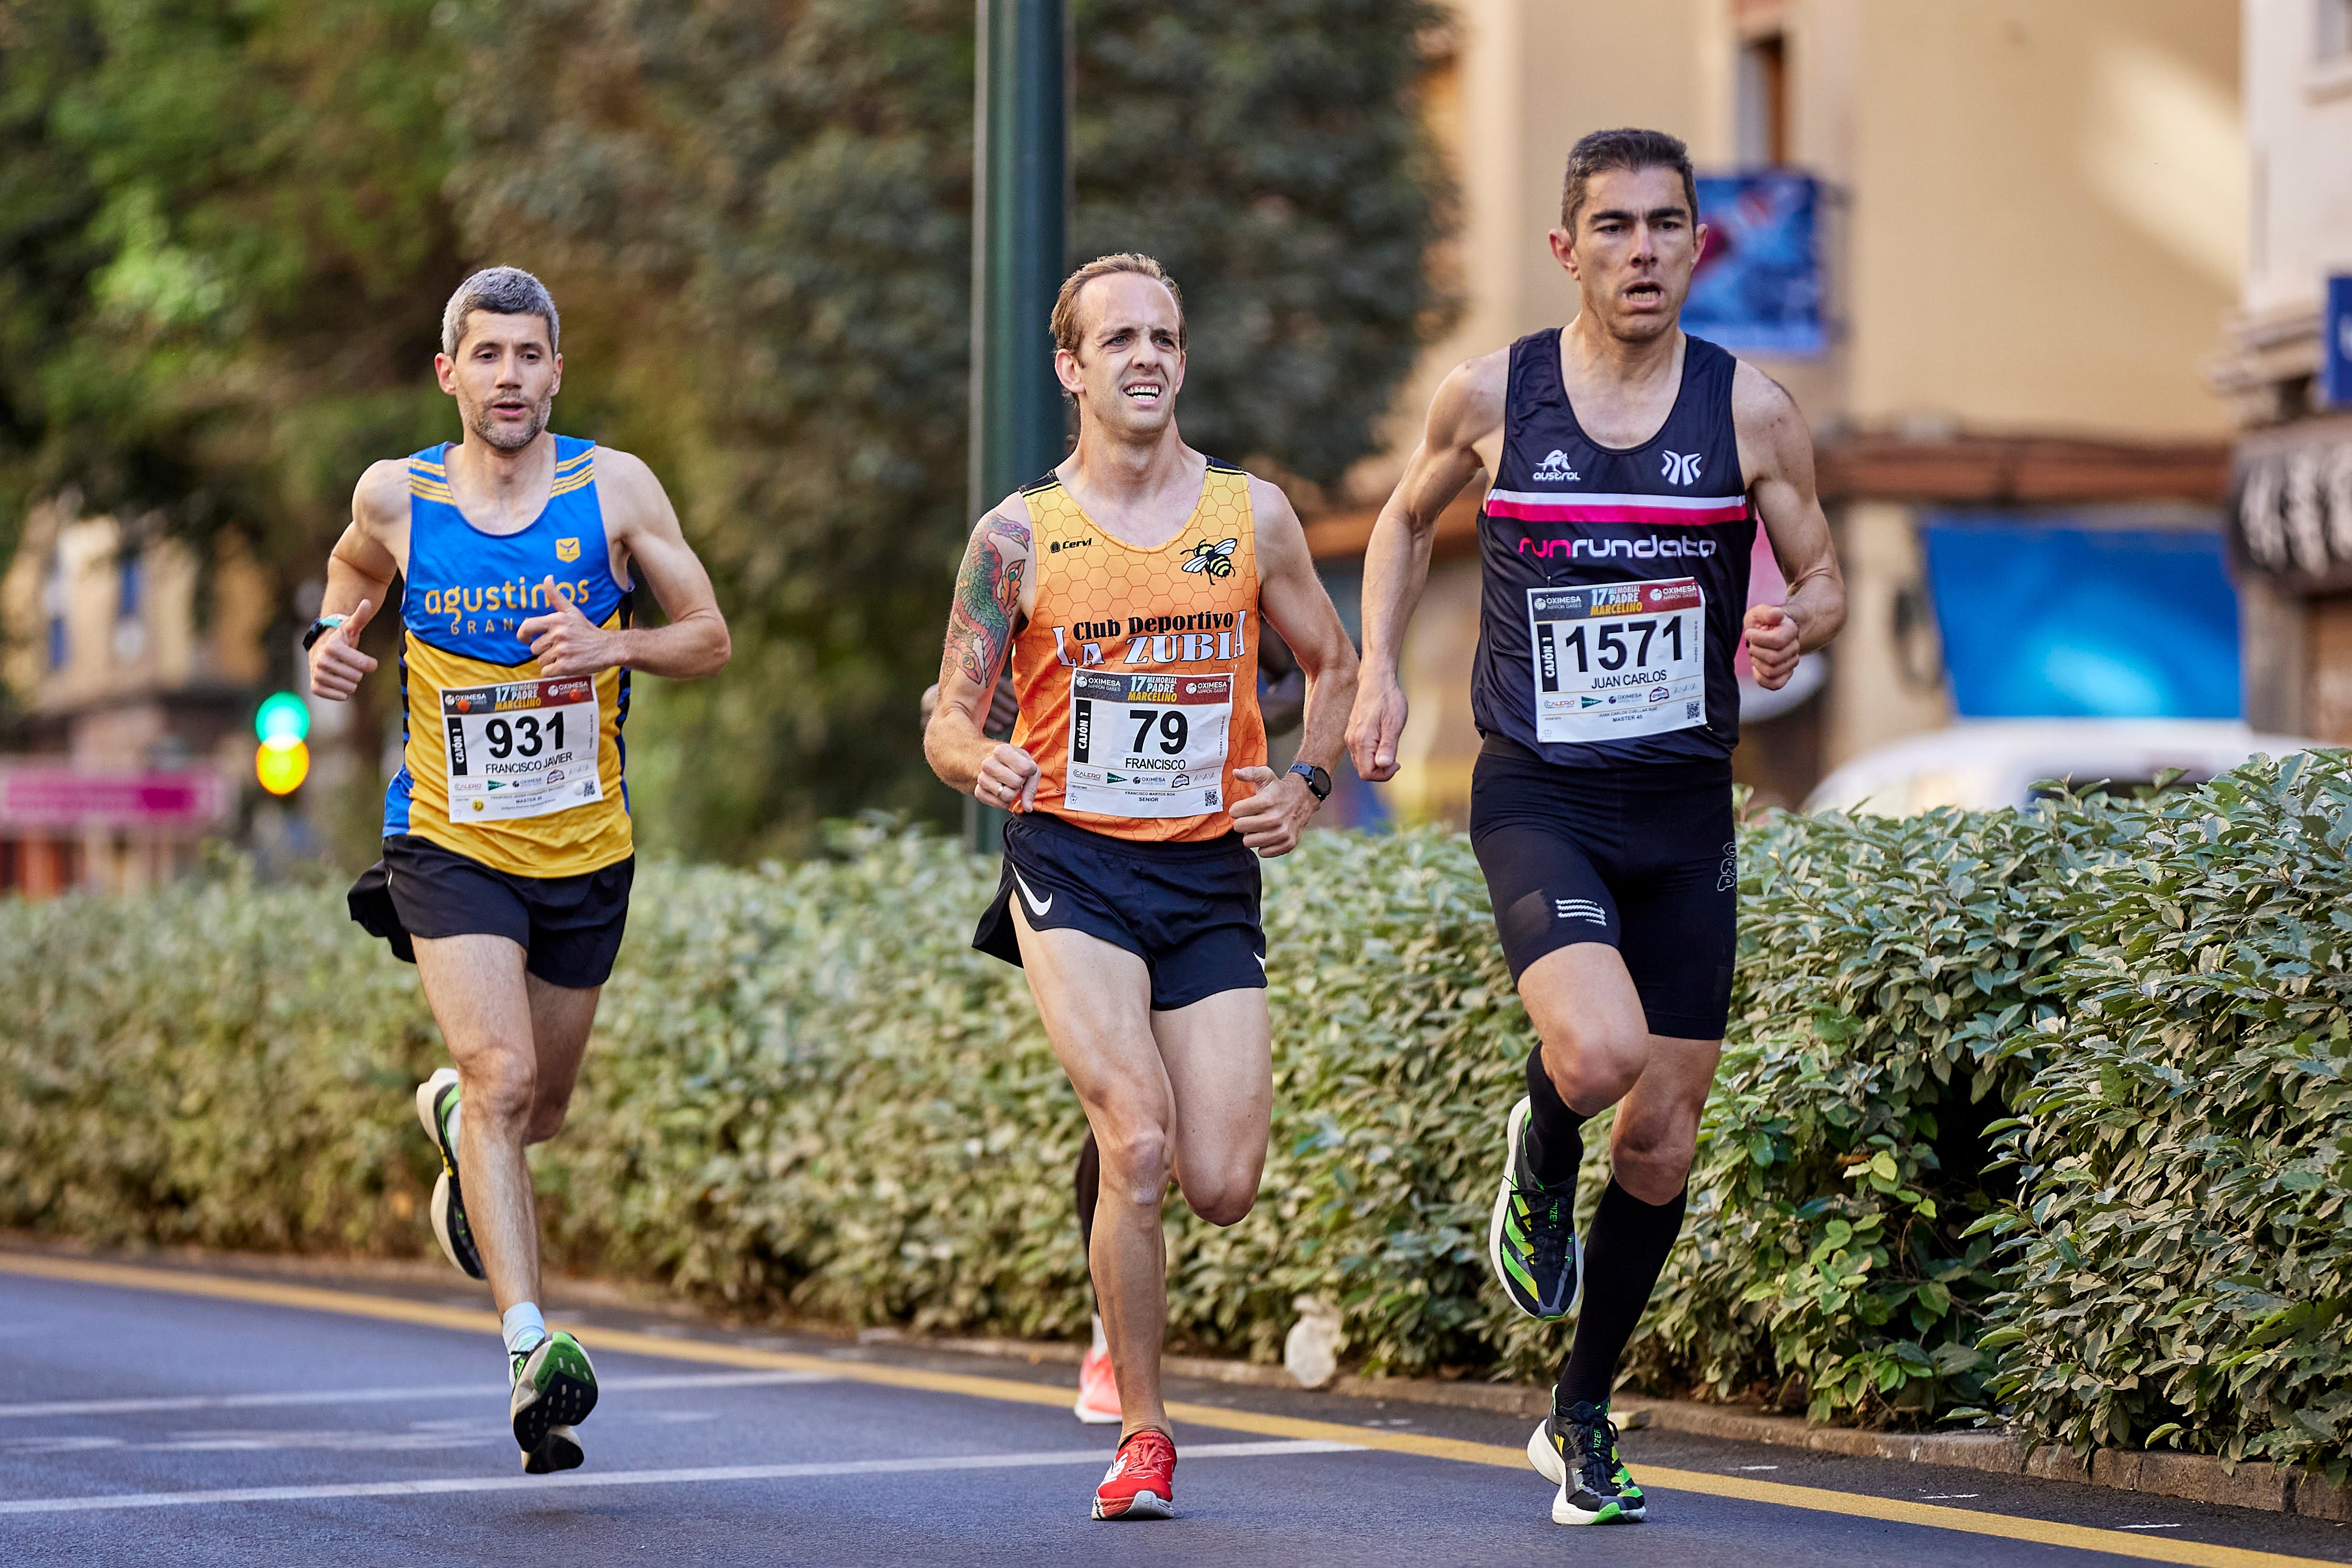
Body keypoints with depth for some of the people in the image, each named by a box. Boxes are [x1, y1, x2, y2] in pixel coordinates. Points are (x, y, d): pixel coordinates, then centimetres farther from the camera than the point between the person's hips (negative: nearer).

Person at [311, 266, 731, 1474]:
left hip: (586, 850, 2)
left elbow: (709, 637, -2)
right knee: (502, 1076, -22)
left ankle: (451, 1112, 55)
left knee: (537, 1109, 17)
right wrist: (333, 639, -2)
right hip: (448, 844, -2)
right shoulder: (396, 497, -5)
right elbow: (353, 569, 19)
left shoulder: (615, 490, -7)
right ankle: (531, 1350, -28)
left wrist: (612, 647, -21)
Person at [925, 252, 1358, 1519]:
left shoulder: (1252, 515, 3)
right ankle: (1142, 1434, -4)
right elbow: (949, 715, 2)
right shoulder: (1020, 535, -2)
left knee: (1221, 1188, -5)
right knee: (1140, 1146, -20)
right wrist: (978, 759, -21)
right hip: (1070, 859, -2)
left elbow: (1333, 667, 16)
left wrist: (1305, 784, -2)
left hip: (1210, 872, 2)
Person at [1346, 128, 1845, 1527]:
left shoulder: (1750, 410, -2)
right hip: (1536, 796, -2)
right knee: (1597, 1054, -28)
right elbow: (1408, 521, 16)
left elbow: (1825, 579, 8)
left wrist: (1798, 627, -16)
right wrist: (1379, 671, 3)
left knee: (1663, 1141, 6)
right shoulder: (1490, 397, -2)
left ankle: (1584, 1417, 27)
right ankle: (1539, 1164, 10)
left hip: (1686, 807, 2)